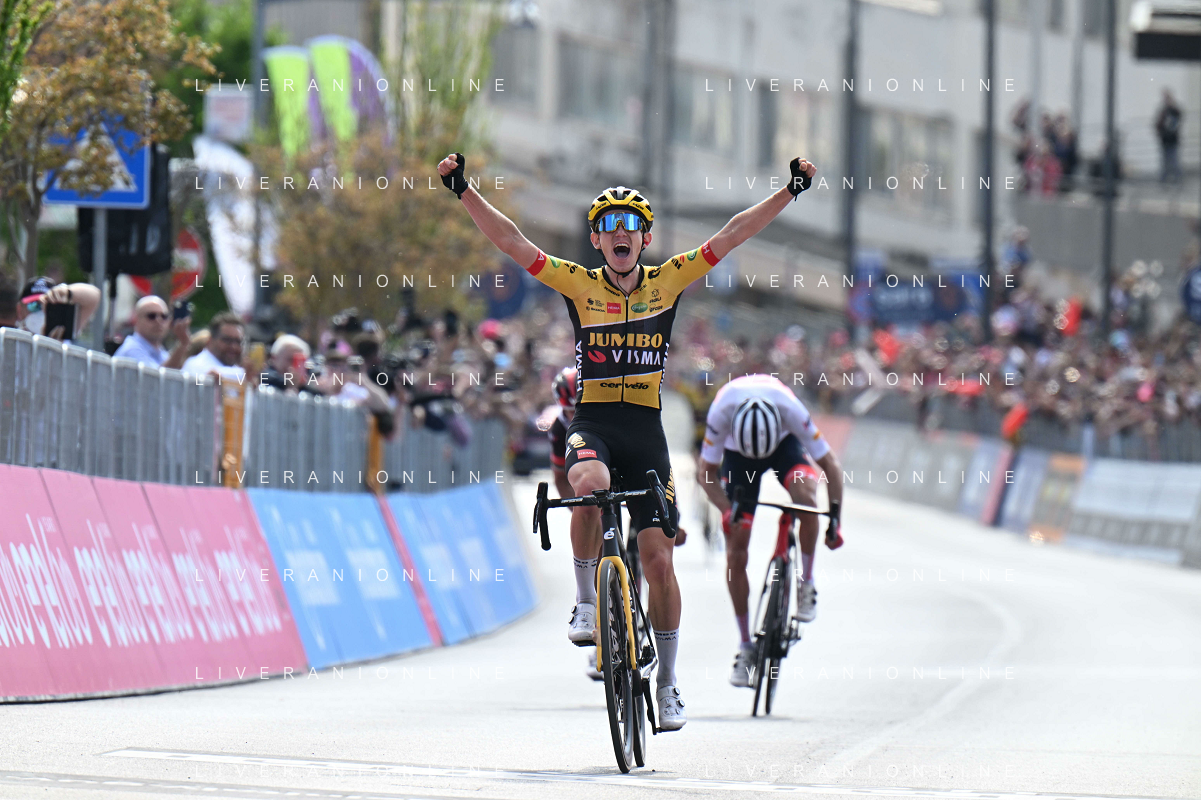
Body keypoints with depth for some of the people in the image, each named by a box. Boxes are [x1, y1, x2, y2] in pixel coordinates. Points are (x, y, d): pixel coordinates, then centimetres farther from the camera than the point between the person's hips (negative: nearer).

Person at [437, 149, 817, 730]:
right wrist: (464, 191, -14)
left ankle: (667, 682, 13)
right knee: (589, 485, -36)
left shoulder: (667, 283, 4)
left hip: (645, 428, 1)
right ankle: (587, 603, -16)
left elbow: (731, 236, 3)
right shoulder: (579, 285, 1)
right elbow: (510, 241, -5)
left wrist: (790, 191, -2)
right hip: (591, 423, -1)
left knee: (658, 558, 0)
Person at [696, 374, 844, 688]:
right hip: (736, 451, 1)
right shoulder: (721, 412, -37)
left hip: (784, 443, -1)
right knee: (735, 554, -7)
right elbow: (706, 470, -22)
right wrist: (727, 510, -37)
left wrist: (835, 518, -31)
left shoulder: (791, 410, -38)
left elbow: (830, 464, -26)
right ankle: (745, 647, 4)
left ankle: (807, 583, -17)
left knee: (805, 491, -36)